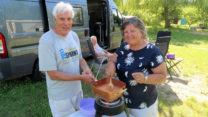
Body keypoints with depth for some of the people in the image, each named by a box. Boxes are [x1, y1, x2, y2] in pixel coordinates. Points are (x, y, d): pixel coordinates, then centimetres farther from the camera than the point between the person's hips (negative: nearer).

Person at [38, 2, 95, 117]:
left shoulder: (74, 35, -1)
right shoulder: (46, 40, -21)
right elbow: (53, 75, -21)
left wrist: (86, 68, -12)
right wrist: (82, 77, -20)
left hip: (77, 90, 6)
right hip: (60, 97, -6)